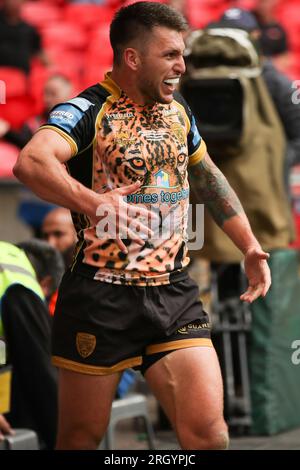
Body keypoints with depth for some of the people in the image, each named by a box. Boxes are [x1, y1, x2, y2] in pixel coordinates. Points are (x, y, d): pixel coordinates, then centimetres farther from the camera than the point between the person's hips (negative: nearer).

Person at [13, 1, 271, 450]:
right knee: (81, 437, 6)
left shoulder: (178, 111, 11)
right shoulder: (88, 111, -12)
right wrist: (95, 203, -47)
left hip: (175, 294, 5)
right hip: (101, 297, -5)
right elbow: (31, 162, -32)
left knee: (207, 429, -7)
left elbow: (208, 178, 29)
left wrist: (250, 247, 24)